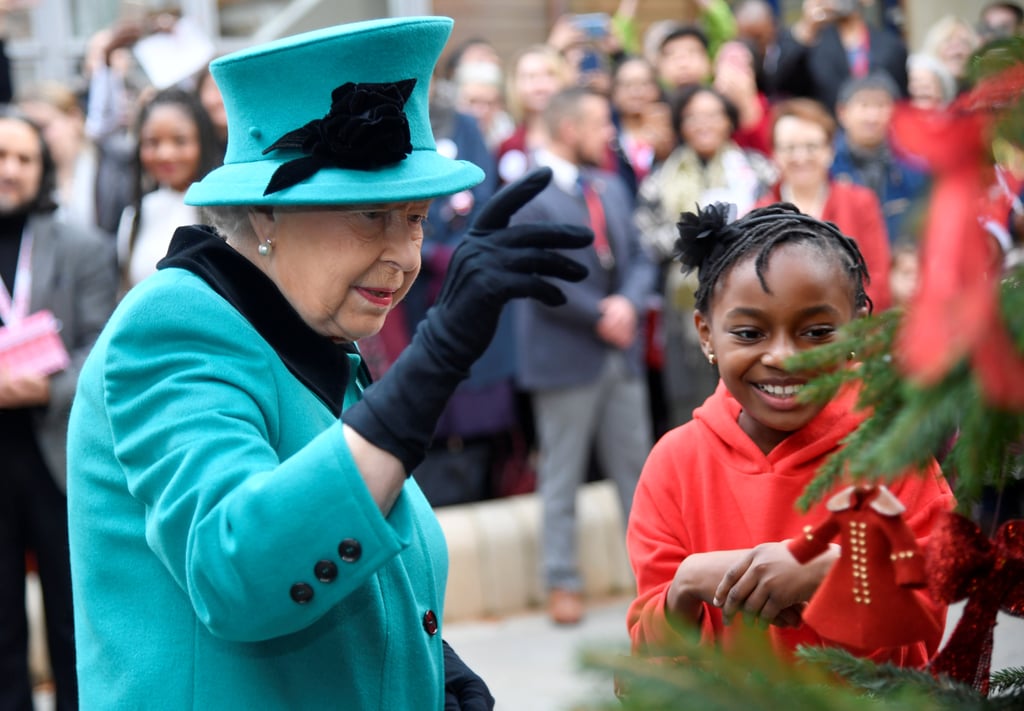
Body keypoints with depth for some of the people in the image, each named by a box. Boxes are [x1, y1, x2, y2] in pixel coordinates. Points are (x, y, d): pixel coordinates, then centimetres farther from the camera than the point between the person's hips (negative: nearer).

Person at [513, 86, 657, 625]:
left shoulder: (611, 187, 12)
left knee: (636, 468, 10)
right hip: (565, 356, -6)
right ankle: (562, 582, 11)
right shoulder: (530, 196, -10)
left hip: (621, 351, 6)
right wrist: (599, 315, -14)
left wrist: (629, 303, -10)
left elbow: (639, 258, 10)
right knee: (561, 476, 4)